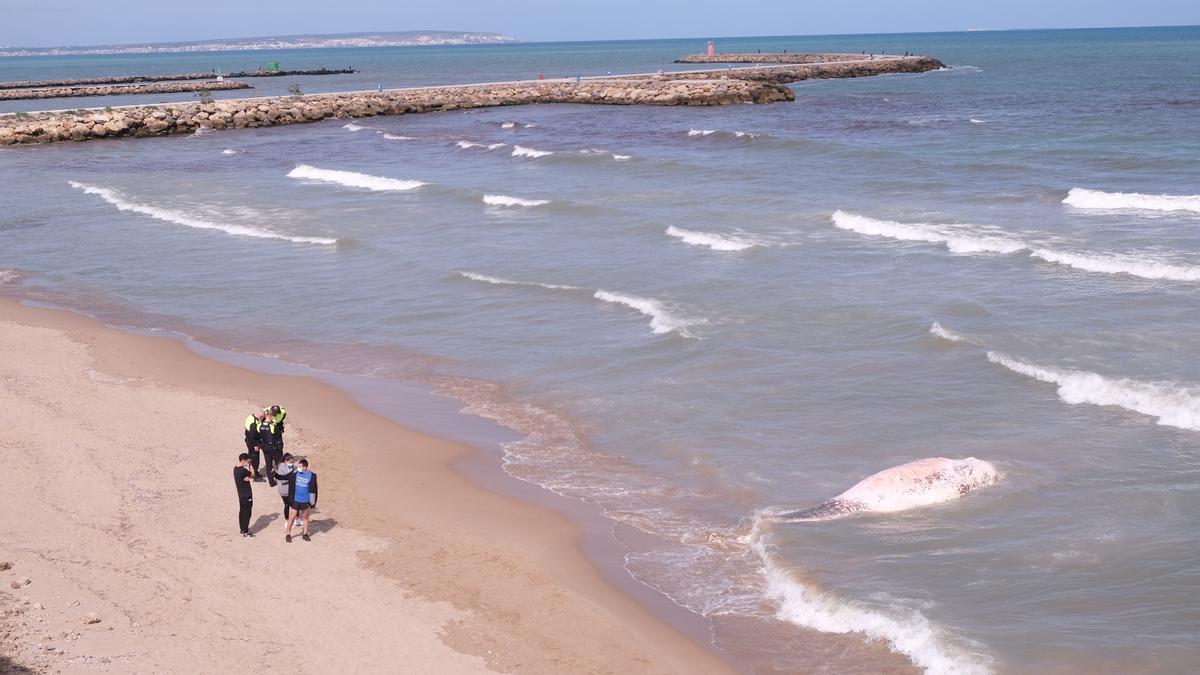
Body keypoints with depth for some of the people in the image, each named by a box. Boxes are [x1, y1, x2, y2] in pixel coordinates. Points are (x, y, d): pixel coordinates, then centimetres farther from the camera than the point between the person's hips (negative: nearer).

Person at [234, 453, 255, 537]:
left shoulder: (236, 468, 4)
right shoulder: (243, 470, -25)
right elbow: (252, 475, -9)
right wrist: (250, 465, -7)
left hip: (241, 494, 9)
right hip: (246, 495, -9)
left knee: (242, 511, 18)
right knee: (247, 513, 0)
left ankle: (243, 529, 29)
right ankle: (245, 532, 5)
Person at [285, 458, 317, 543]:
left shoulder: (311, 476, -9)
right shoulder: (295, 473, -7)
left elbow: (313, 490, -3)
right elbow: (291, 486, 2)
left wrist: (313, 502, -1)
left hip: (306, 500, 0)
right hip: (296, 500, 0)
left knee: (306, 517, 13)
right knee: (292, 517, 3)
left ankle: (305, 534, 27)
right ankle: (288, 534, 14)